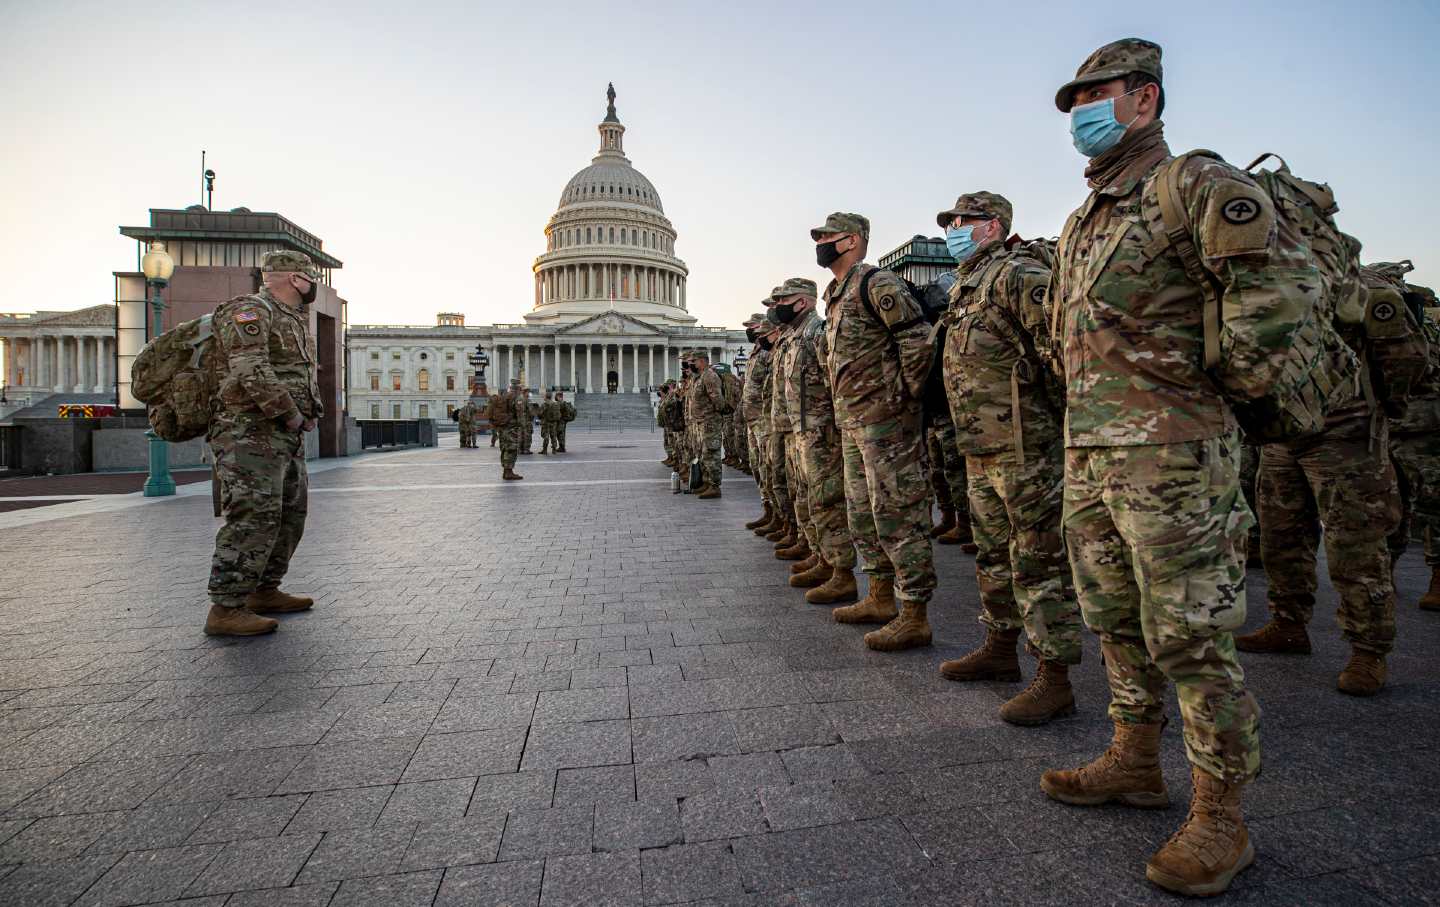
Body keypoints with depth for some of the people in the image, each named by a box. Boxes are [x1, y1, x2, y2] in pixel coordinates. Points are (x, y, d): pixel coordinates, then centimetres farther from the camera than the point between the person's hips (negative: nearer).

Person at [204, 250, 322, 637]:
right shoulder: (249, 311, -10)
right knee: (254, 517, -13)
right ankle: (226, 610, -8)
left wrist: (308, 413, 9)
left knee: (290, 514, 13)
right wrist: (293, 415, -15)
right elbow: (253, 374, -22)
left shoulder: (293, 320, 21)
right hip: (251, 432, -10)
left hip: (286, 436, 10)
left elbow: (302, 375, 26)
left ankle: (264, 591, 23)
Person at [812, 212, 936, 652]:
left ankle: (914, 618, 2)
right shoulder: (834, 295, 19)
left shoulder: (876, 283, -11)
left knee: (898, 515, -6)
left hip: (885, 421, -10)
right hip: (852, 422, 10)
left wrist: (904, 398, -13)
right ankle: (880, 599, 29)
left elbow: (919, 339, -18)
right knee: (863, 515, 16)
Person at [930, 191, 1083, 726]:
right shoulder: (966, 286, 20)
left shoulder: (1017, 274, -10)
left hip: (1024, 447, -10)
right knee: (994, 554, 18)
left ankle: (1055, 680, 5)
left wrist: (1055, 410, -16)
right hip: (980, 451, 10)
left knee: (1038, 560, -4)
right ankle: (1000, 649, 33)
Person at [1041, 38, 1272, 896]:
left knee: (1191, 635, -1)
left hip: (1171, 454, -8)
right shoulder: (1083, 222, 19)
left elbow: (1270, 297, -7)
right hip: (1088, 453, 8)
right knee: (1117, 621, 16)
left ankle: (1221, 819, 14)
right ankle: (1136, 763, 32)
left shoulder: (1196, 186, -6)